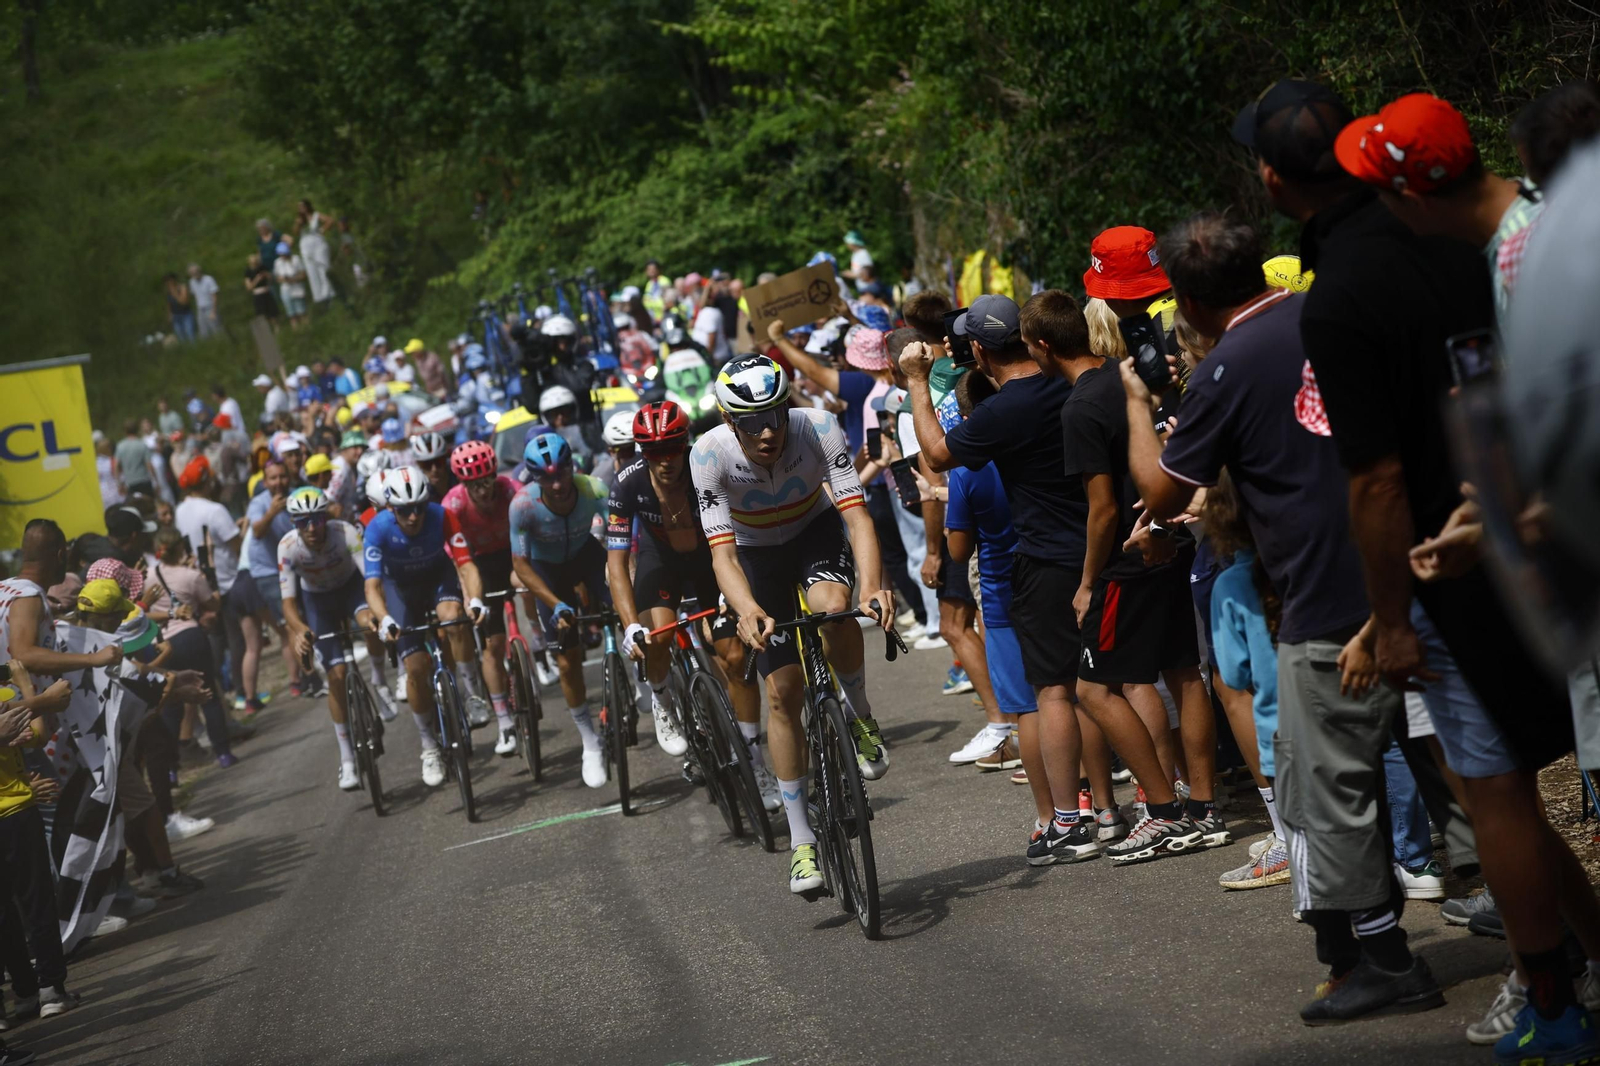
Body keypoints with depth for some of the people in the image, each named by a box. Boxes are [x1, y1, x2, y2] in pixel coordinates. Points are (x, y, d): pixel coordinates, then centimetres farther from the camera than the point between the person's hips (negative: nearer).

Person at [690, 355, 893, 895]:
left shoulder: (818, 428, -31)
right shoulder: (710, 455, -31)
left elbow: (856, 515, -36)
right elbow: (722, 551, -34)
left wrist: (871, 587, -54)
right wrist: (748, 612, -54)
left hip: (816, 531, -1)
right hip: (758, 553, 1)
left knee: (833, 607, -36)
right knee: (783, 693, -3)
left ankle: (859, 718, -7)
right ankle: (802, 841, 9)